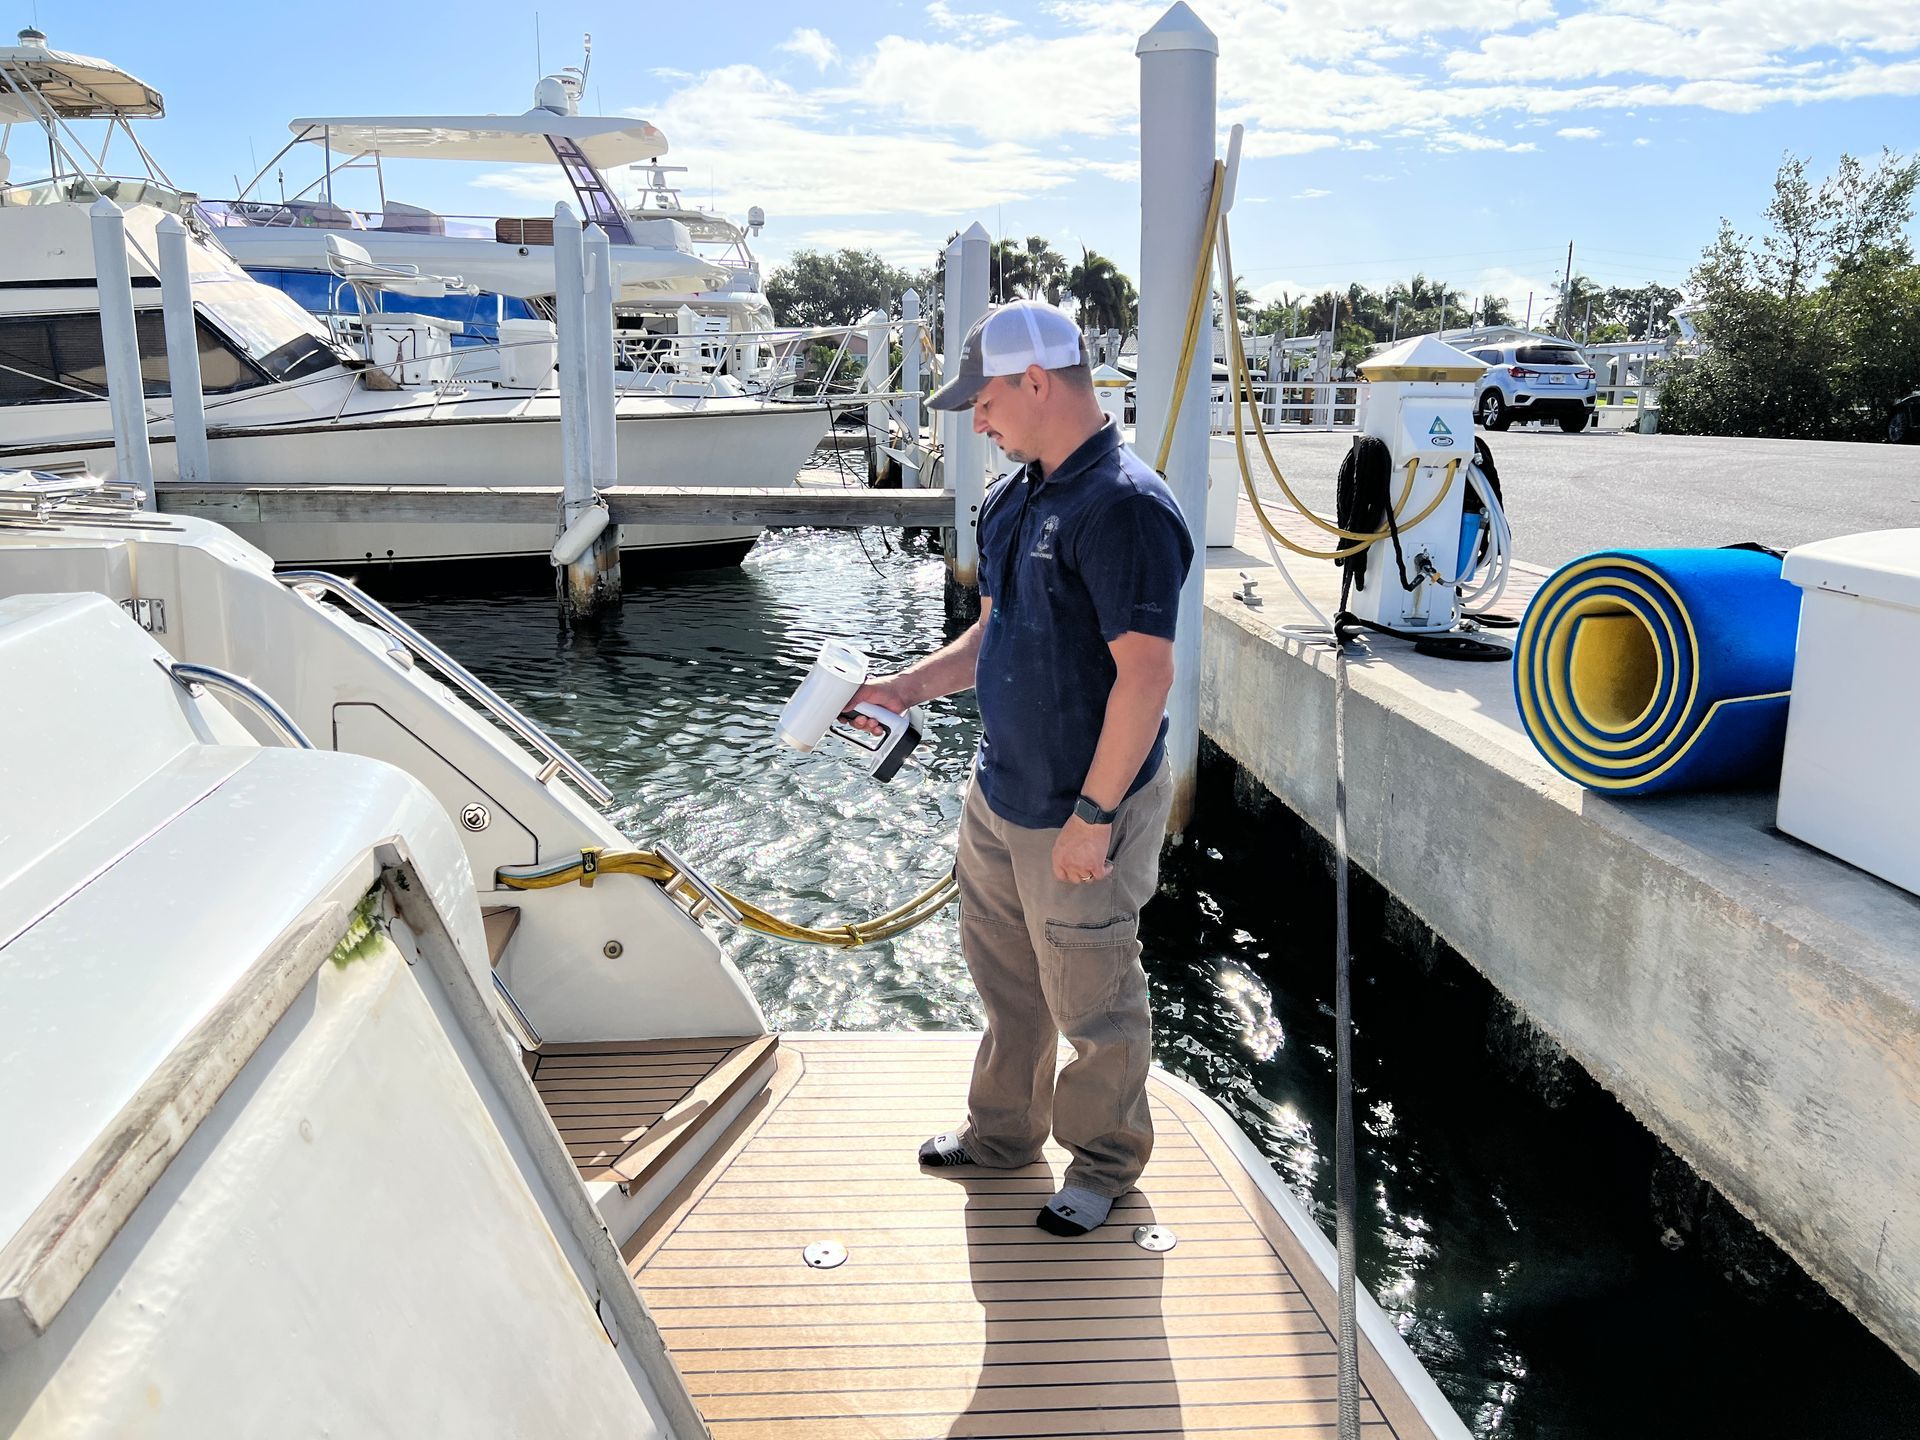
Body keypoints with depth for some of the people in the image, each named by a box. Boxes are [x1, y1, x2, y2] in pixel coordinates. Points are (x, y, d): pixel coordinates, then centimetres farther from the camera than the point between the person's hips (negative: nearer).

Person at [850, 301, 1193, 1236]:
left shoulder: (1125, 507, -22)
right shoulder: (1013, 498, 7)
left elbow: (1145, 674, -25)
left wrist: (1093, 815, -24)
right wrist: (910, 686, 5)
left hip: (1083, 813, -9)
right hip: (998, 793, 9)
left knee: (1092, 1002, 11)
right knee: (1004, 978, 23)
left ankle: (1105, 1159, 34)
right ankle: (1006, 1131, 44)